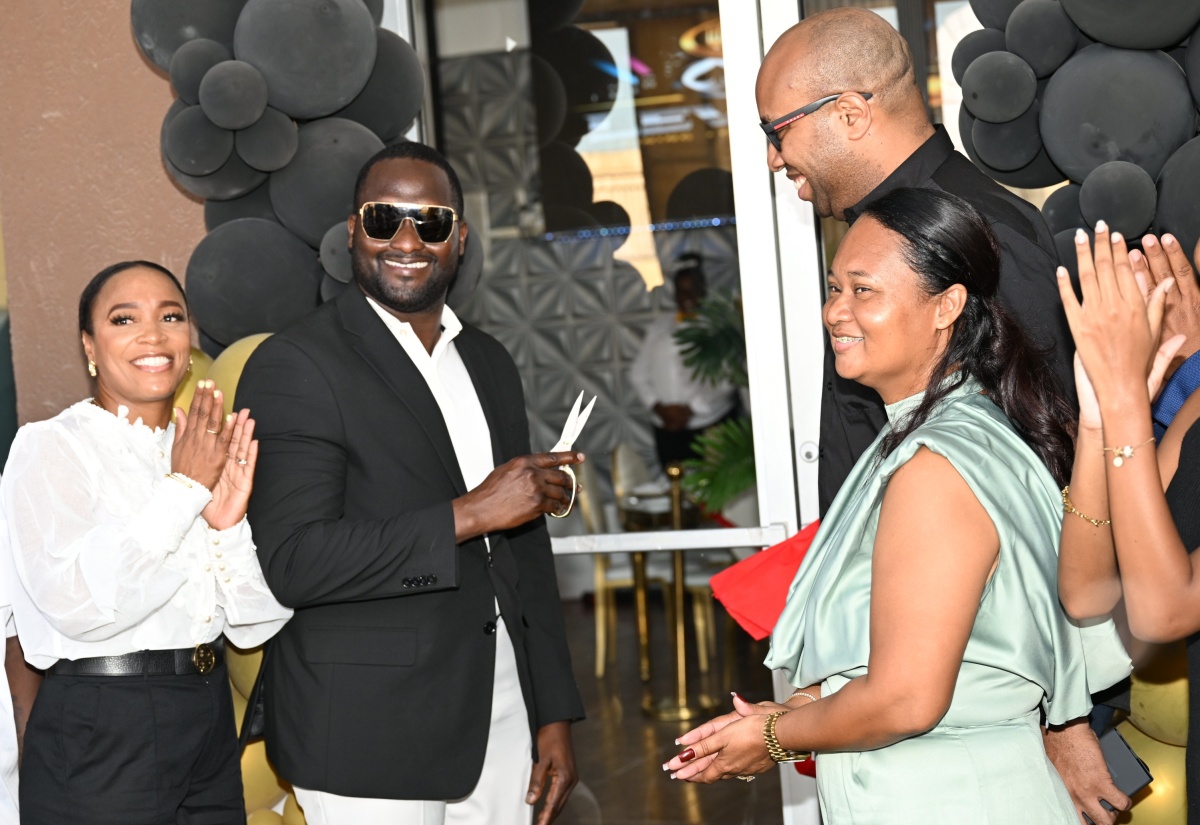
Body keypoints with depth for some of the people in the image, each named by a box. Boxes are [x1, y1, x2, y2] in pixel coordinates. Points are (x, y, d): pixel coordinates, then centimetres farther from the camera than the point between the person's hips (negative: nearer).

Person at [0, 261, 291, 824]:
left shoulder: (206, 452, 10)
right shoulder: (49, 447, -7)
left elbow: (254, 625, 4)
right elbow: (79, 604, -23)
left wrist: (228, 524, -11)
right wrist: (182, 490, -17)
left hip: (209, 722, 6)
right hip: (99, 733, -5)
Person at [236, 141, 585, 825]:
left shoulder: (490, 363, 13)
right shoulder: (294, 366, -9)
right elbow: (292, 563, -19)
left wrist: (554, 715, 13)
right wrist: (466, 516, -19)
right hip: (369, 741, -6)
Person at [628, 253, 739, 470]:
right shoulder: (659, 328, 15)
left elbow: (728, 379, -9)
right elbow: (638, 374, 15)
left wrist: (691, 409, -10)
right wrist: (657, 407, 0)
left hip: (712, 429, -4)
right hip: (668, 432, 4)